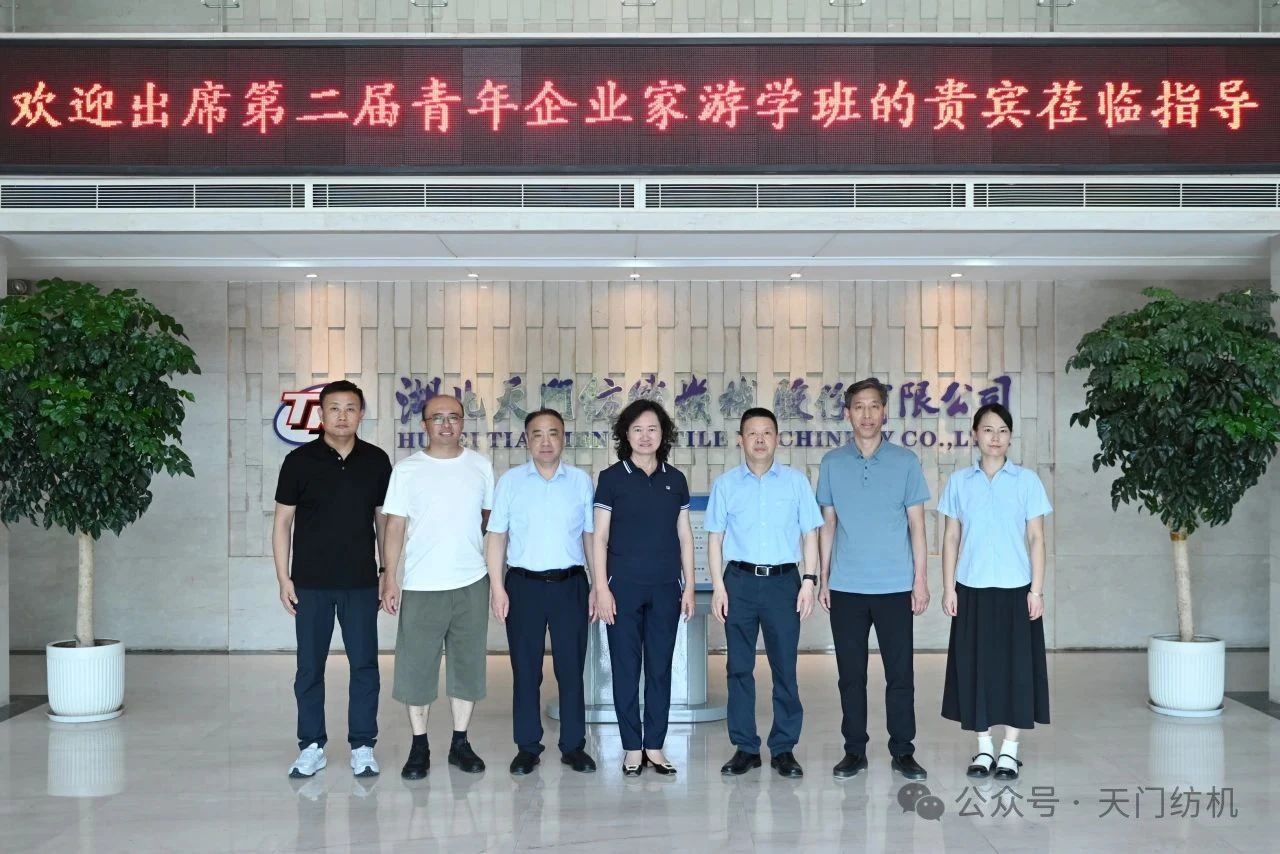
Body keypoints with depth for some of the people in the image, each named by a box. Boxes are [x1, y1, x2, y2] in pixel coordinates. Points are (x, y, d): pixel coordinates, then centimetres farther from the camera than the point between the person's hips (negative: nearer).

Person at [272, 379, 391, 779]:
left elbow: (384, 518, 9)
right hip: (311, 582, -1)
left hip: (361, 582, 1)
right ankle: (311, 746, 18)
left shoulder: (376, 460, 2)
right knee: (309, 667, 6)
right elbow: (282, 521, 1)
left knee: (365, 665, 4)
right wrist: (283, 578, -4)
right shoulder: (300, 460, -2)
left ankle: (363, 746, 15)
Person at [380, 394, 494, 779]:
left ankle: (460, 742, 20)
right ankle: (419, 746, 15)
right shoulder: (406, 469, -1)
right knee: (417, 666, 3)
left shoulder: (481, 466, 3)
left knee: (467, 664, 8)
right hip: (421, 586, -2)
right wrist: (391, 579, -7)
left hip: (471, 582, 2)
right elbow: (395, 526, -3)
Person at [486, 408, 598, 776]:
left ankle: (573, 745, 17)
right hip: (524, 583, 0)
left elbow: (591, 536, 8)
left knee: (571, 667, 6)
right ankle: (527, 746, 16)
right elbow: (497, 536, 3)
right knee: (525, 669, 5)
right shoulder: (510, 481, 4)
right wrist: (497, 587, -4)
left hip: (570, 583, 1)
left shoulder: (581, 481, 6)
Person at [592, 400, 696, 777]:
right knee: (626, 668, 3)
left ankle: (655, 745, 16)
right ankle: (632, 747, 13)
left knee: (660, 668, 6)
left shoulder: (675, 479, 8)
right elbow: (600, 537, -2)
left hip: (665, 588, 2)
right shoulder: (612, 478, 0)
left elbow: (684, 535, 10)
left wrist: (689, 586, 6)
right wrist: (601, 588, -8)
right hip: (623, 586, -2)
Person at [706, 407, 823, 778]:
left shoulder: (796, 481, 3)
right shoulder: (725, 484, 5)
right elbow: (715, 537, 6)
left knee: (785, 668, 3)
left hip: (783, 581, -1)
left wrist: (809, 581, -3)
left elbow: (809, 534, 5)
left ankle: (783, 749, 14)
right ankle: (745, 748, 16)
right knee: (739, 667, 6)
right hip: (740, 581, 1)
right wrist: (718, 586, -1)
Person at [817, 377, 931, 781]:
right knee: (851, 674, 7)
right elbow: (828, 524, 9)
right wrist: (823, 579, 4)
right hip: (846, 587, 1)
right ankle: (854, 750, 18)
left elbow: (916, 525, 3)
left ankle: (903, 751, 15)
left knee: (900, 673, 3)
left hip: (895, 586, -1)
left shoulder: (905, 462, 2)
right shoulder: (832, 463, 6)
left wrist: (921, 580, -2)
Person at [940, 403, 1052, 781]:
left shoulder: (1027, 480, 1)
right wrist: (948, 588, 0)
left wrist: (1037, 589, -5)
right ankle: (983, 747, 16)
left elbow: (1036, 538, 0)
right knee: (974, 666, 5)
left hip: (1015, 589, -1)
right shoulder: (959, 481, 4)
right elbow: (951, 538, 5)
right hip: (972, 589, 1)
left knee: (1015, 667, 2)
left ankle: (1010, 750, 12)